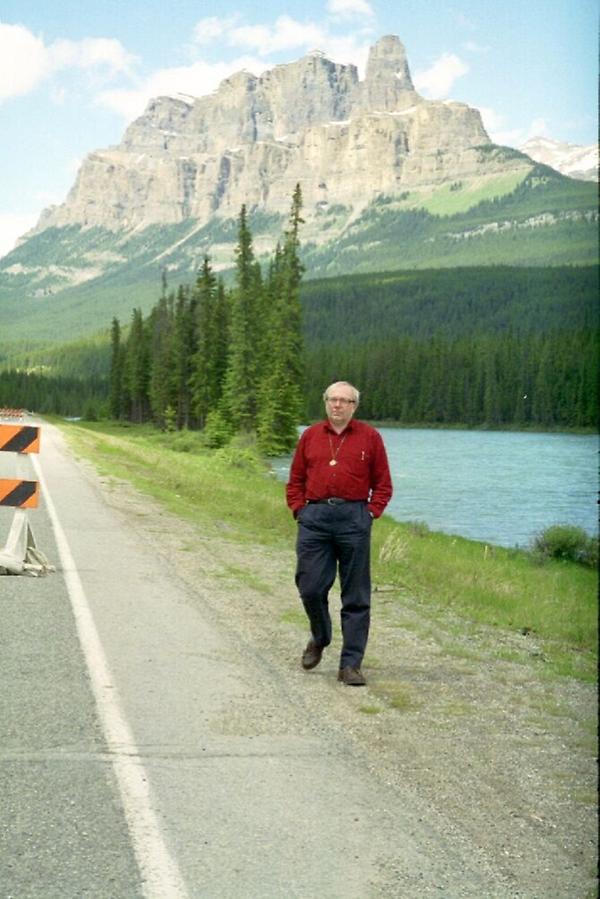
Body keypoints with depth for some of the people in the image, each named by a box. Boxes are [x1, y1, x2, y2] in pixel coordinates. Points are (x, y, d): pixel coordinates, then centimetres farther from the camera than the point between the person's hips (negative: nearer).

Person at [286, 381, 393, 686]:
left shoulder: (369, 437, 6)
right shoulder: (310, 436, 12)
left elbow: (383, 484, 7)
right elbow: (295, 480, 16)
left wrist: (370, 513, -4)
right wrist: (299, 510, 3)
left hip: (353, 518, -1)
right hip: (314, 518, 2)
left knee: (356, 597, 1)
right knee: (310, 588, 0)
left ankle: (350, 664, 7)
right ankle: (319, 639, 29)